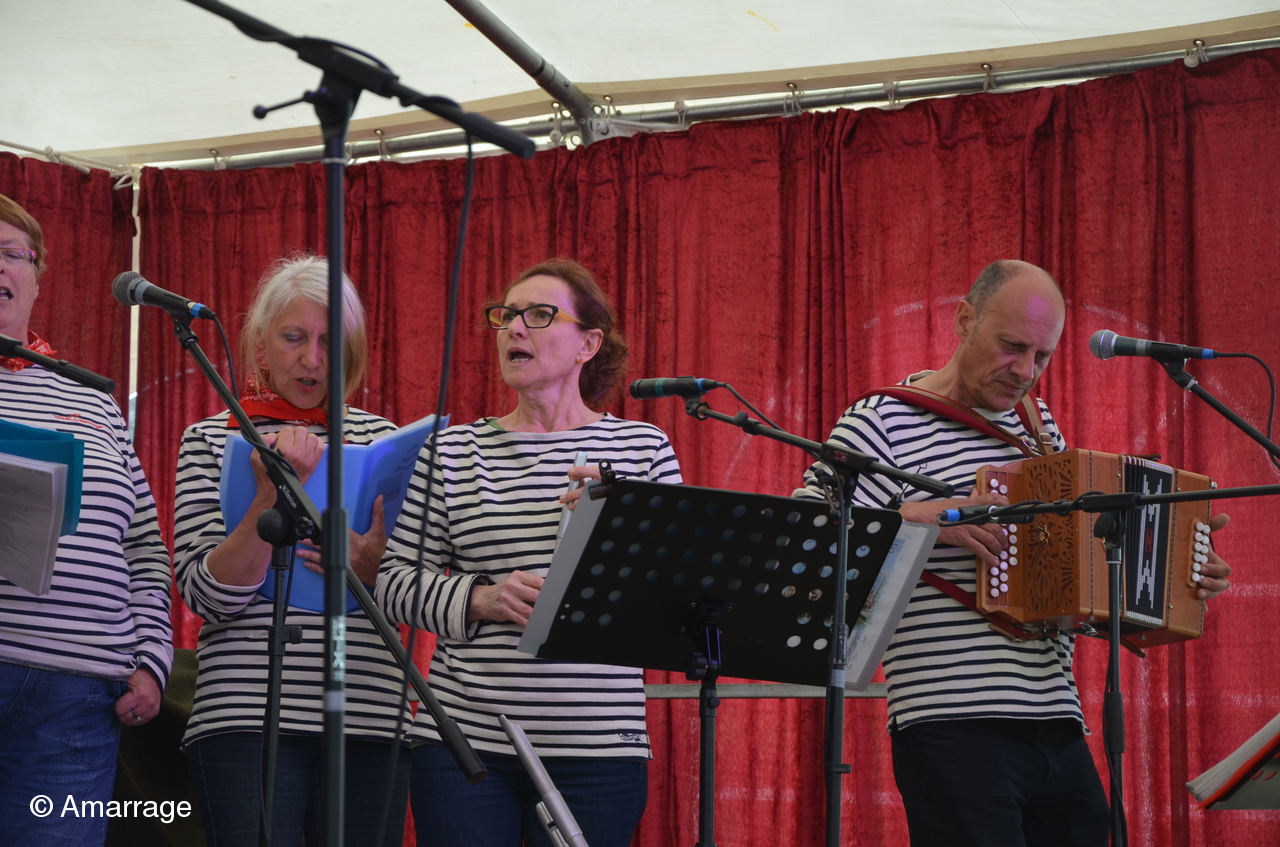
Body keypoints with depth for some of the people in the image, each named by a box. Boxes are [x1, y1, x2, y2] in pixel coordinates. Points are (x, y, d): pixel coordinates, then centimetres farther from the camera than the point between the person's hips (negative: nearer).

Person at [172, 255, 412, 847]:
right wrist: (273, 494, -18)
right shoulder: (211, 439, 7)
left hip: (370, 716, 2)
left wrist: (369, 565, -13)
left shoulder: (378, 436, 14)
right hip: (248, 716, -2)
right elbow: (207, 595, -5)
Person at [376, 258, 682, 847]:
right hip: (464, 735, 1)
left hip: (596, 749, -1)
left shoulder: (643, 448, 6)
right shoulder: (451, 452, 8)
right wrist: (480, 600, -11)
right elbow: (396, 583, 6)